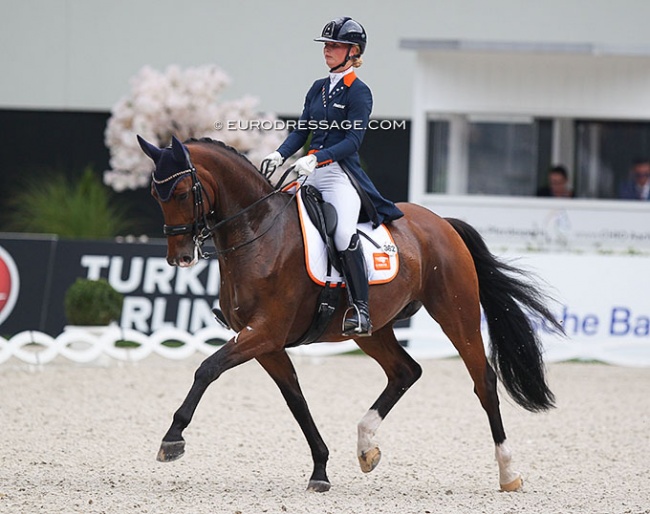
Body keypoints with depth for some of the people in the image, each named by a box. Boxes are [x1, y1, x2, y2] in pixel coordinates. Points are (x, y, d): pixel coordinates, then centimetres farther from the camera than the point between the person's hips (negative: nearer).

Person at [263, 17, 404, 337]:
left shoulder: (359, 93, -4)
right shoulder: (318, 89, 17)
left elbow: (353, 141, -13)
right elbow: (301, 131, 16)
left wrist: (315, 158, -24)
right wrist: (279, 155, -3)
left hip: (341, 173, -8)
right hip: (311, 175, 8)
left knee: (344, 233, -30)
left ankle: (360, 310, -30)